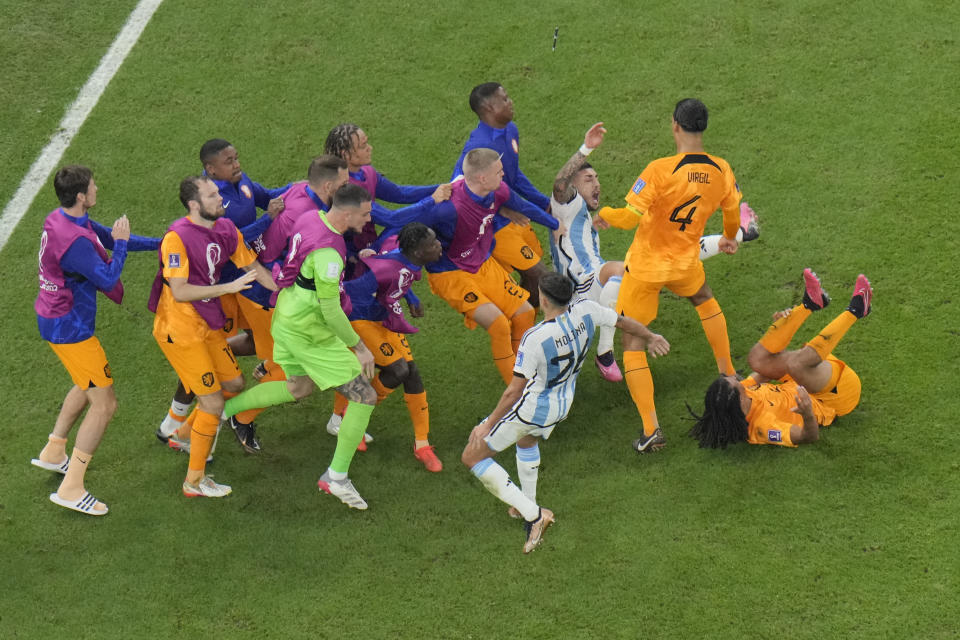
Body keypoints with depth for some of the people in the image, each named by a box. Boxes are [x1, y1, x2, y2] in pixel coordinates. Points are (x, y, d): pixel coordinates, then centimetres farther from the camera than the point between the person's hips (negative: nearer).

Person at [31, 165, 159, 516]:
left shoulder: (62, 220, 2)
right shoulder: (74, 241, -30)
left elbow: (108, 238, 11)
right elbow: (107, 278, -27)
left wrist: (160, 243, 6)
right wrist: (121, 243, -13)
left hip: (56, 320, 10)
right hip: (70, 329, -10)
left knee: (87, 385, 31)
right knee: (104, 404, -5)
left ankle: (53, 453, 41)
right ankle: (70, 489, -3)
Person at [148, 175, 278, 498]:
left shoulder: (226, 229, -1)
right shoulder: (177, 238, -23)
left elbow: (254, 268, 10)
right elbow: (180, 292, -29)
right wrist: (229, 287, -31)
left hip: (208, 323, 8)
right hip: (180, 330, -8)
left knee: (234, 383, 18)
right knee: (213, 402, -5)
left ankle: (184, 434, 39)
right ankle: (194, 481, 9)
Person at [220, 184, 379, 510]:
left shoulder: (311, 218, -4)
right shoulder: (328, 252, -30)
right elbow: (330, 311, -24)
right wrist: (359, 347, -14)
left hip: (284, 318, 9)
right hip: (309, 334, -9)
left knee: (299, 387, 32)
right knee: (364, 396, -1)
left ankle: (222, 409, 35)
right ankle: (337, 477, 7)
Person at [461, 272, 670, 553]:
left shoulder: (535, 339, -34)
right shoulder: (585, 310, -18)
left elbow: (514, 391, -26)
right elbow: (624, 322, 3)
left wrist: (488, 424, -14)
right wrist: (651, 338, 24)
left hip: (531, 409, -8)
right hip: (562, 404, 8)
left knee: (472, 456, 5)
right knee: (526, 439, 39)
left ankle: (532, 514, -1)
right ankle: (528, 506, 52)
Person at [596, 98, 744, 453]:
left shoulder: (661, 170, -27)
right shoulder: (721, 171, -9)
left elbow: (629, 218, -26)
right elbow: (732, 211, 11)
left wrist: (603, 213, -4)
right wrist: (730, 238, 33)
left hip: (645, 267, -5)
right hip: (685, 261, 5)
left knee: (632, 342, 6)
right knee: (705, 300, 38)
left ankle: (651, 430, -1)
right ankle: (728, 375, 48)